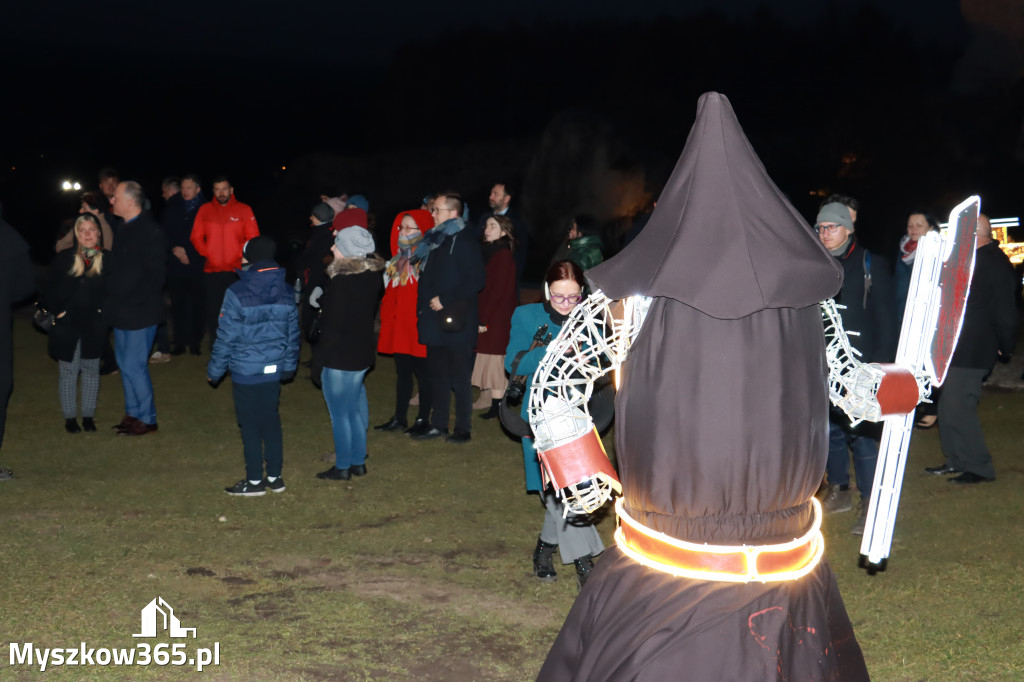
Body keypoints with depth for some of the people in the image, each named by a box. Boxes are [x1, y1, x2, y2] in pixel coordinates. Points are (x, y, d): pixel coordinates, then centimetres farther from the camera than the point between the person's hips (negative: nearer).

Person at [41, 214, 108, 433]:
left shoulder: (107, 260, -4)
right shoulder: (64, 259, -4)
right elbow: (51, 291, 1)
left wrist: (103, 313, -9)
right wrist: (57, 311, -8)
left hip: (93, 327, 0)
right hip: (66, 326, 0)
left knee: (91, 369, 10)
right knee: (68, 372, 6)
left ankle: (88, 415, 21)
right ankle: (69, 417, 15)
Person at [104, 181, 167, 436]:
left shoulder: (150, 232, -16)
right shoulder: (124, 229, 11)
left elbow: (156, 275, -18)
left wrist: (134, 301, -18)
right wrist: (111, 299, 8)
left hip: (139, 313, -9)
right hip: (122, 311, 9)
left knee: (134, 366, -5)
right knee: (125, 363, 16)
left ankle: (147, 418, 8)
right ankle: (132, 413, 28)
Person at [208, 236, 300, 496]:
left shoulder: (237, 293, -15)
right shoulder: (286, 292, 2)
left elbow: (226, 337, -12)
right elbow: (293, 334, 8)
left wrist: (215, 370, 0)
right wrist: (289, 365, 21)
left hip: (245, 371, -5)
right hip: (274, 370, 5)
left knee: (250, 426, 5)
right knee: (271, 421, 14)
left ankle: (254, 481, 13)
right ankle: (275, 477, 21)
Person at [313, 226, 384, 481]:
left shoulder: (341, 282, -22)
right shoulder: (373, 276, 2)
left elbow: (332, 326, -19)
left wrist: (318, 361, -11)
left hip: (338, 357, -8)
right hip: (363, 353, 8)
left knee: (339, 412, 4)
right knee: (355, 408, 18)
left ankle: (343, 467, 12)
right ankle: (358, 462, 26)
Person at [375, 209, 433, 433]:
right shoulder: (398, 260, 14)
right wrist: (387, 318, 11)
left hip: (419, 327, -8)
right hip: (399, 326, 8)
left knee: (422, 372, 2)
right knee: (402, 371, 12)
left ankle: (423, 419, 11)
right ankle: (399, 418, 19)